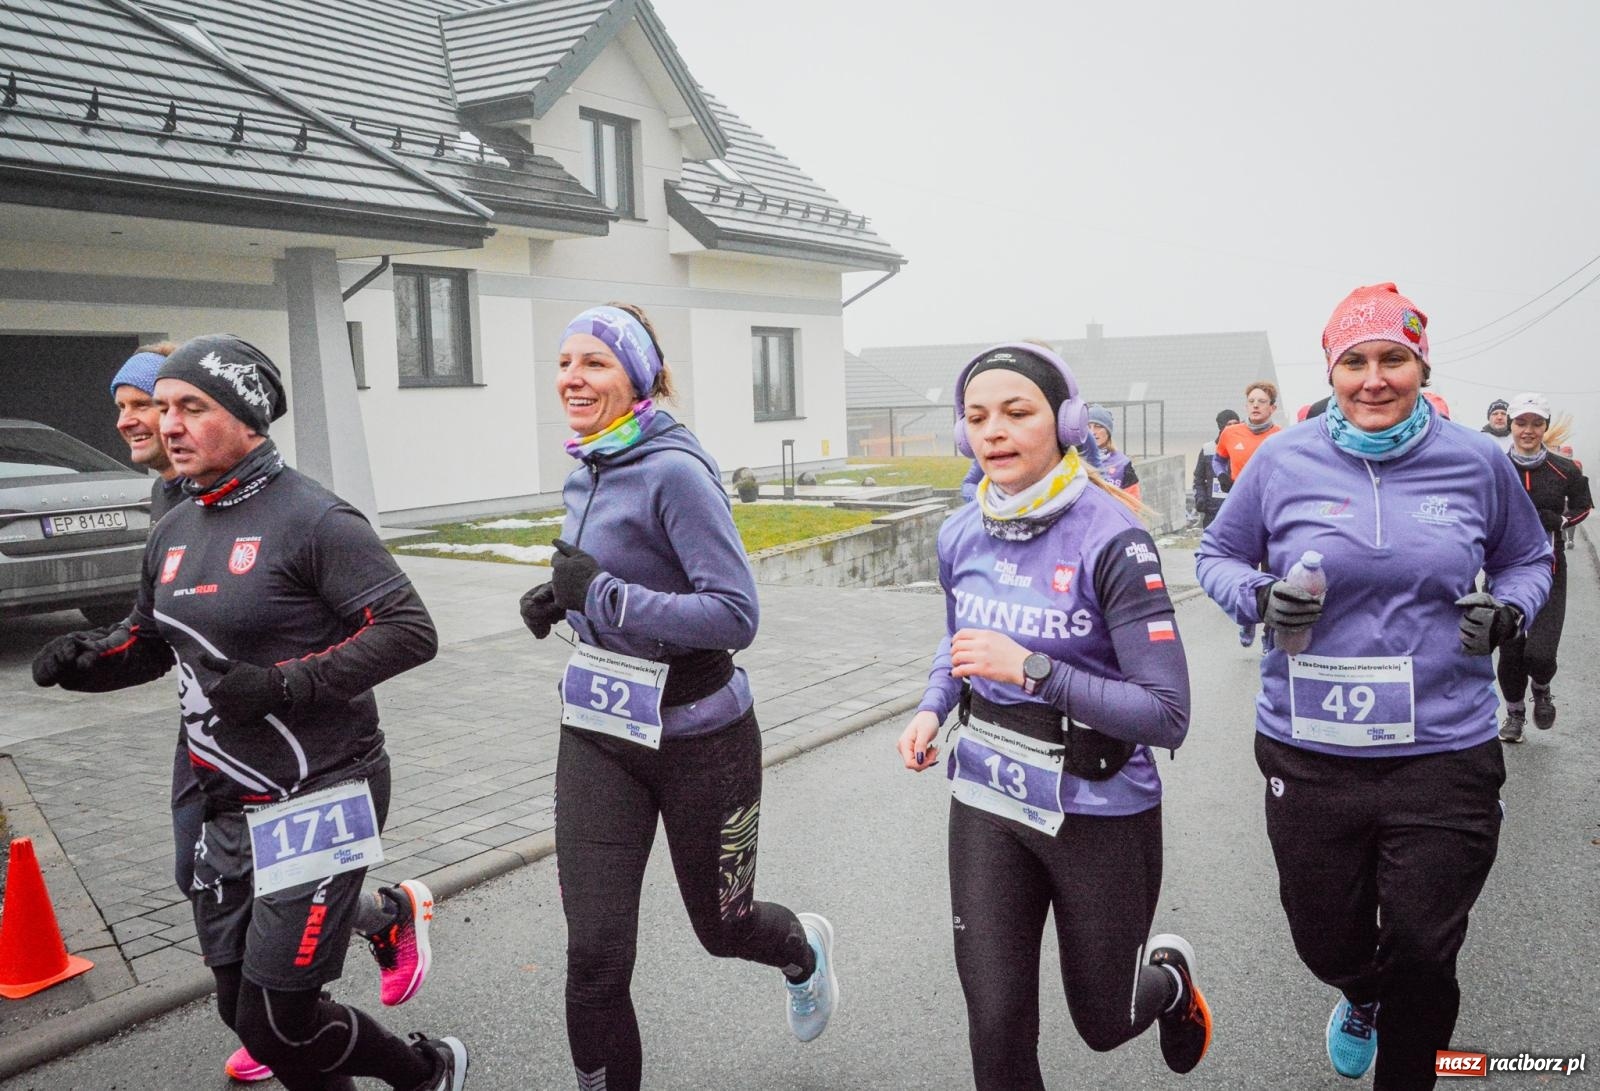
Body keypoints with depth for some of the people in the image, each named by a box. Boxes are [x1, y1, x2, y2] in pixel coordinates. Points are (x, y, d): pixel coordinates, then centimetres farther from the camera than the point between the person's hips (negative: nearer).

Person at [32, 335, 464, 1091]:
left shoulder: (309, 518, -14)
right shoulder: (174, 532, 10)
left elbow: (411, 631, -19)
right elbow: (151, 644, 22)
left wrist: (285, 685, -24)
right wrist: (85, 664, 2)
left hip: (318, 798, -7)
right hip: (228, 804, 8)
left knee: (276, 1027, -1)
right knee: (243, 1009, 13)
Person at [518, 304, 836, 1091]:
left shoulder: (675, 471, -19)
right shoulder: (585, 474, 5)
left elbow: (735, 615, -25)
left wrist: (602, 596, -28)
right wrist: (563, 597, 1)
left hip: (696, 735, -5)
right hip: (599, 732, 6)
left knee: (720, 925, 17)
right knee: (594, 953, -1)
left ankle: (804, 951, 53)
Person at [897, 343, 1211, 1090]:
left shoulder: (1111, 539, -20)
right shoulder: (961, 535, -3)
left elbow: (1167, 717, -21)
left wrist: (1032, 670, -29)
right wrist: (932, 709, -2)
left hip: (1099, 811, -4)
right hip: (987, 804, 4)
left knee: (1102, 1023, 18)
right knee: (996, 1029, 5)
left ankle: (1170, 976, 53)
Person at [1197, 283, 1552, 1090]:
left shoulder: (1477, 462, 0)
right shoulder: (1283, 461, -3)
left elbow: (1526, 560, 15)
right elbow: (1216, 556, 8)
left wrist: (1507, 610, -6)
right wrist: (1259, 598, -13)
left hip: (1443, 752, 0)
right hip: (1309, 754, 0)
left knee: (1421, 959, 9)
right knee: (1326, 944, 16)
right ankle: (1363, 995, 55)